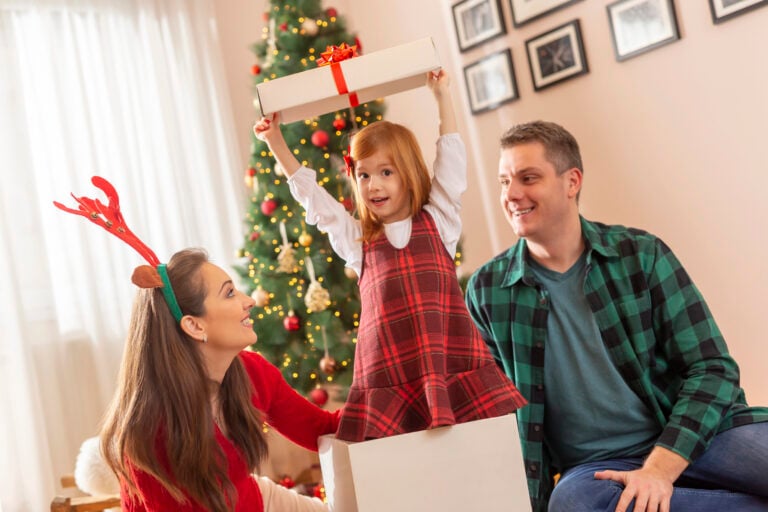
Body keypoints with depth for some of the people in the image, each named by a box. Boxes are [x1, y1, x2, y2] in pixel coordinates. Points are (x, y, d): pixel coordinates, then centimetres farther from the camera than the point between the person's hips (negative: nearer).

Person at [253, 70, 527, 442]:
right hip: (387, 376, 1)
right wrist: (276, 141, 20)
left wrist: (441, 96, 16)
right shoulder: (356, 240, 15)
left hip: (452, 358, 0)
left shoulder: (438, 222, 13)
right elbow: (309, 193, 19)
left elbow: (451, 159, 14)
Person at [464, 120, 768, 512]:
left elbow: (711, 367, -3)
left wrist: (660, 468, -16)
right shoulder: (486, 291, 1)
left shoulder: (641, 254, 0)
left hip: (688, 439, -1)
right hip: (595, 466, 2)